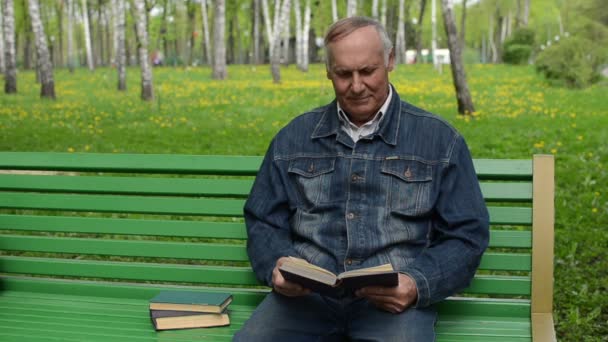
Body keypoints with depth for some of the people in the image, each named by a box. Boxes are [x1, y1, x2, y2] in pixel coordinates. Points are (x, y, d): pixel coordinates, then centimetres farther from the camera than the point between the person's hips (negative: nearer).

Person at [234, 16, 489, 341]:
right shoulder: (294, 137, 14)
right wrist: (276, 266, -5)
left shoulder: (439, 140, 7)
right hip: (306, 293, 2)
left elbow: (466, 235, 6)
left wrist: (418, 285, -13)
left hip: (393, 299, -1)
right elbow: (263, 222, 17)